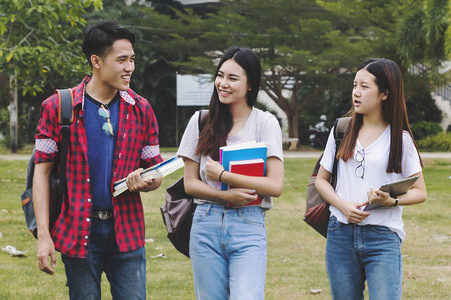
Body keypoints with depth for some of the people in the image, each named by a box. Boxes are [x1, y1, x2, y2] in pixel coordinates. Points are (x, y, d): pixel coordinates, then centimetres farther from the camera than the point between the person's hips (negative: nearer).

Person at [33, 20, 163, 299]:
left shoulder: (140, 109, 7)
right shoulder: (58, 107, -1)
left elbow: (157, 175, 12)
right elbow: (42, 172, -1)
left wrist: (144, 181, -13)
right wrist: (43, 234, -8)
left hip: (127, 232, 2)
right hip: (79, 232, -2)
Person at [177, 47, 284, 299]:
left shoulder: (265, 123, 1)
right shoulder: (201, 121, 8)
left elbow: (276, 186, -7)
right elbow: (190, 183, 7)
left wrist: (222, 175, -10)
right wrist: (225, 196, -11)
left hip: (249, 225, -3)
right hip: (206, 225, 3)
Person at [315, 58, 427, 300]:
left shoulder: (400, 139, 2)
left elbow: (420, 192, 4)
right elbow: (321, 180, 13)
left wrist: (392, 200, -17)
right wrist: (343, 205, -6)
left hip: (382, 237, -3)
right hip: (341, 234, 3)